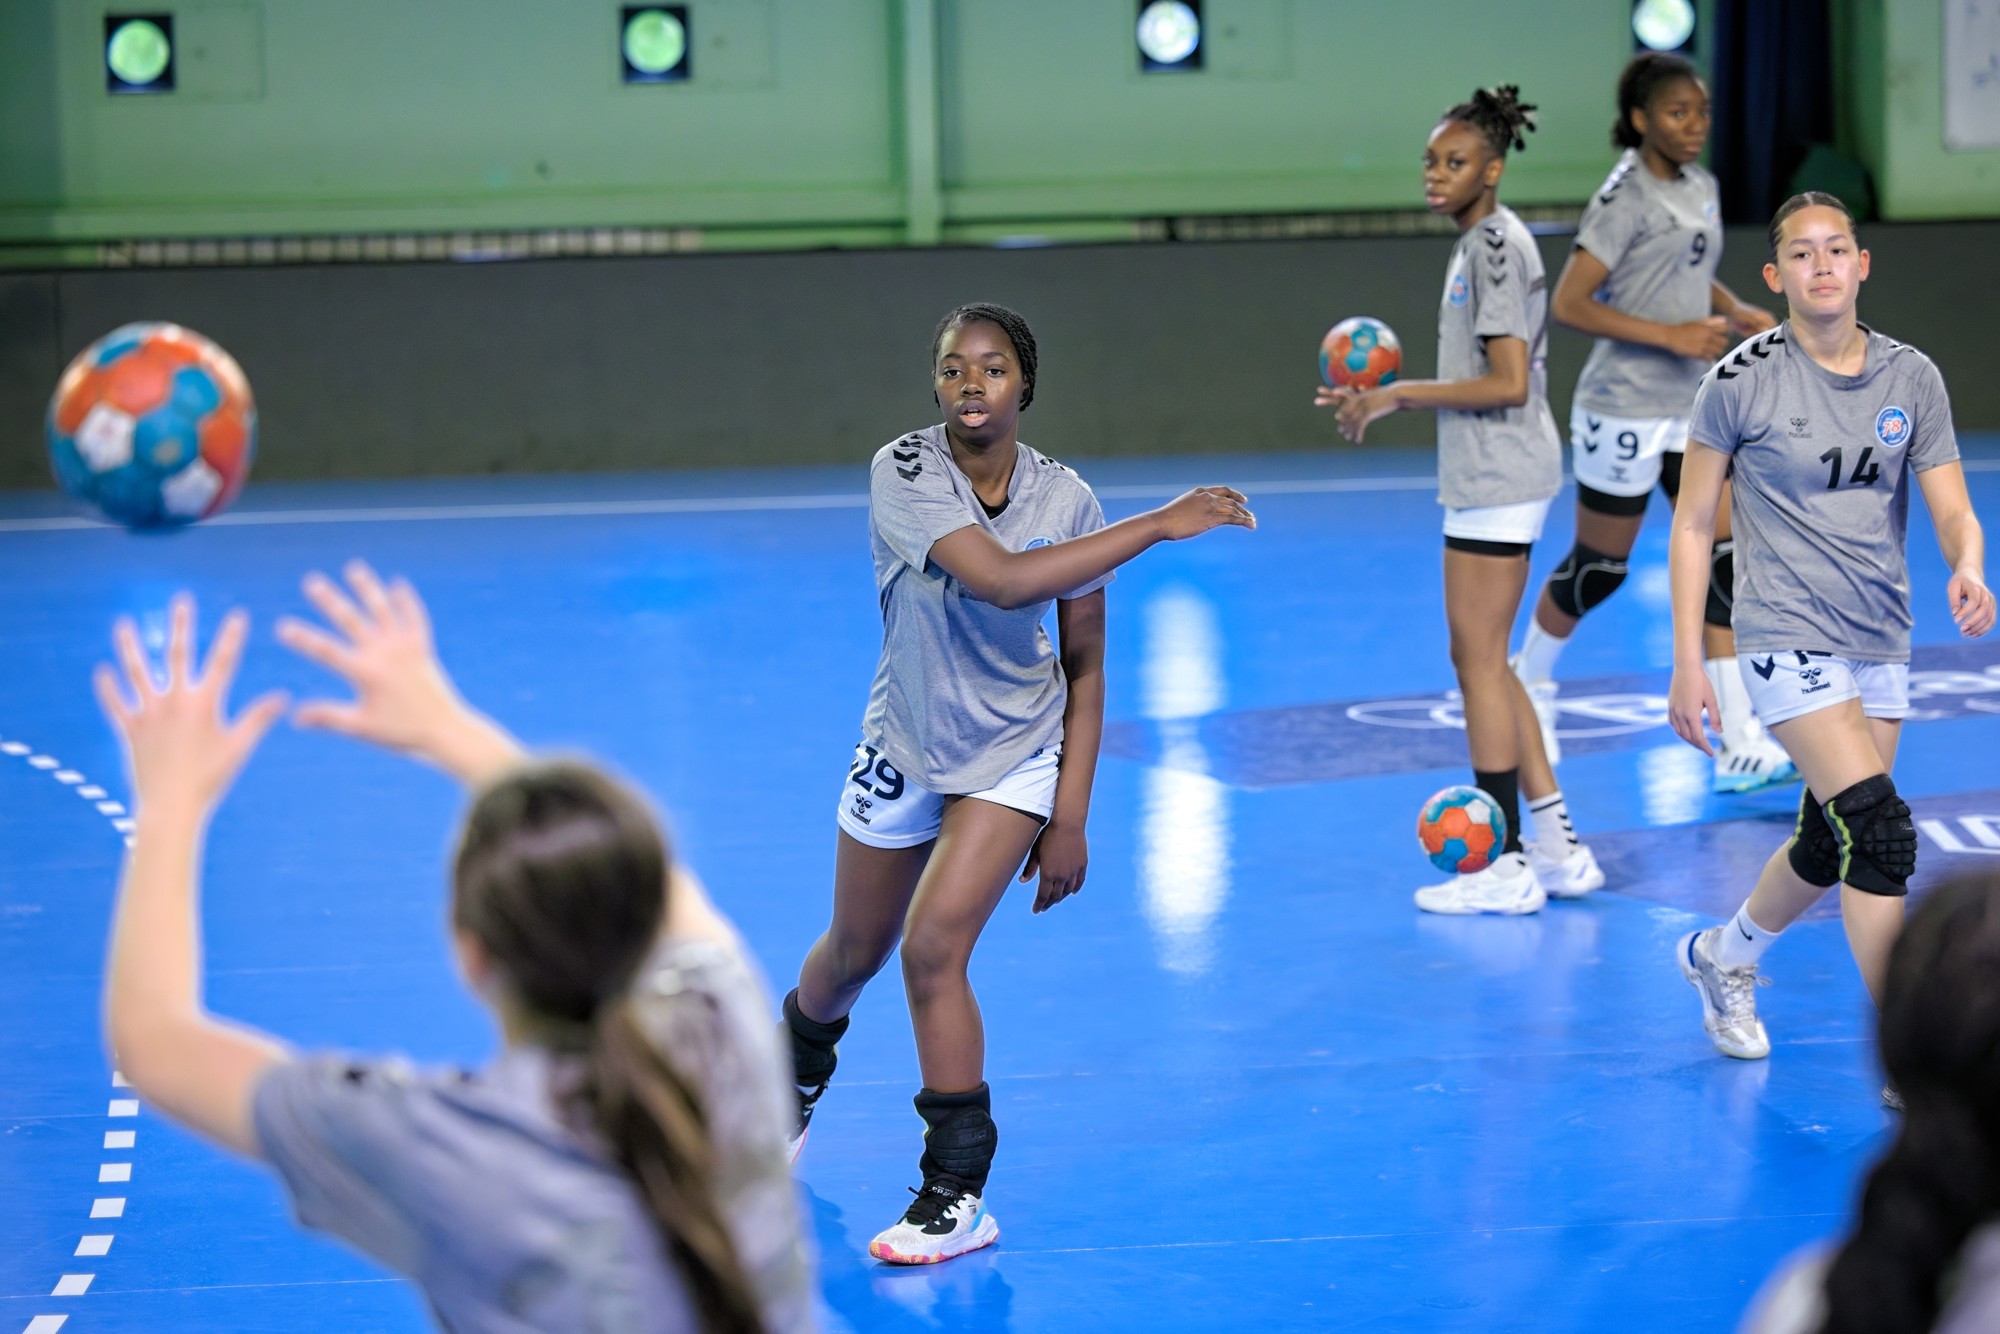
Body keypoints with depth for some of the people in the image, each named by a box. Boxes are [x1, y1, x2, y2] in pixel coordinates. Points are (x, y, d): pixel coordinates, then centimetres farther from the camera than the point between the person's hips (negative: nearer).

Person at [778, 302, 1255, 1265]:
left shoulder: (1066, 499, -13)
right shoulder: (904, 472, -22)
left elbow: (1084, 664, -5)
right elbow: (999, 578, -37)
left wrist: (1069, 817, -9)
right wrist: (1157, 524, -37)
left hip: (1017, 752, -1)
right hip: (905, 746, 1)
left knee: (932, 947, -18)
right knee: (854, 952, 17)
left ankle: (958, 1194, -8)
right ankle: (797, 1080, 52)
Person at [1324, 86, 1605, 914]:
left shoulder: (1495, 246, -15)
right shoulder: (1481, 242, 15)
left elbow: (1508, 383, -21)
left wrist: (1401, 394, -14)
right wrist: (1390, 398, 16)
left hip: (1497, 480, -10)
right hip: (1487, 480, 10)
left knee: (1478, 658, -5)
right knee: (1485, 662, 13)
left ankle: (1506, 866, 1)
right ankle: (1558, 849, 17)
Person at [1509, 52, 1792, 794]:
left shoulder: (1701, 188, 8)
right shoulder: (1625, 199, -16)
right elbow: (1569, 304, -21)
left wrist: (1737, 314, 2)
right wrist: (1671, 335, -25)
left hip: (1692, 409, 7)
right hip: (1624, 414, -7)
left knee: (1719, 564, -1)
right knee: (1598, 568, 7)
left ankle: (1738, 747, -2)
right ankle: (1530, 679, 35)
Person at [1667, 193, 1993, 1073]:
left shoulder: (1913, 379, 2)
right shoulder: (1740, 382, -8)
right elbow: (1691, 525, -3)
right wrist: (1686, 662, -6)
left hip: (1881, 642, 6)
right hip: (1788, 637, -5)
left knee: (1831, 844, 16)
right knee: (1882, 830, -18)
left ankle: (1724, 956, 45)